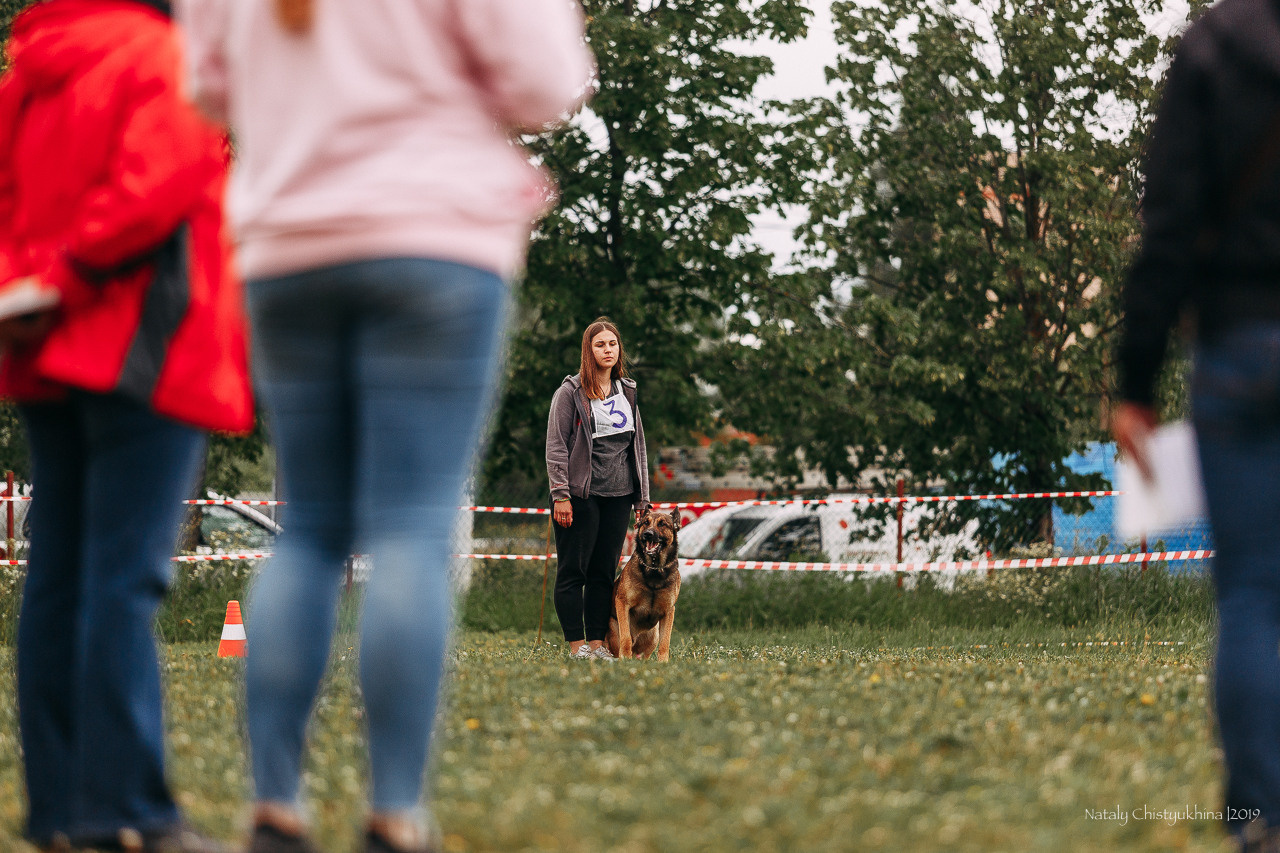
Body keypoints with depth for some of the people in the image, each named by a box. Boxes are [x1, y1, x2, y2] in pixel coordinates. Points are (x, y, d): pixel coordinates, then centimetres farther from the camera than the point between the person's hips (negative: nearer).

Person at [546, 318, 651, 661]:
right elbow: (555, 445, -6)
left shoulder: (626, 392, 14)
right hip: (581, 494, -5)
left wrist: (642, 497, 13)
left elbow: (638, 445, 17)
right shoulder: (571, 391, -3)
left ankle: (597, 643, 10)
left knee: (605, 572, 6)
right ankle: (577, 645, 0)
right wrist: (560, 494, -13)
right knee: (572, 571, -2)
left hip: (619, 495, 5)